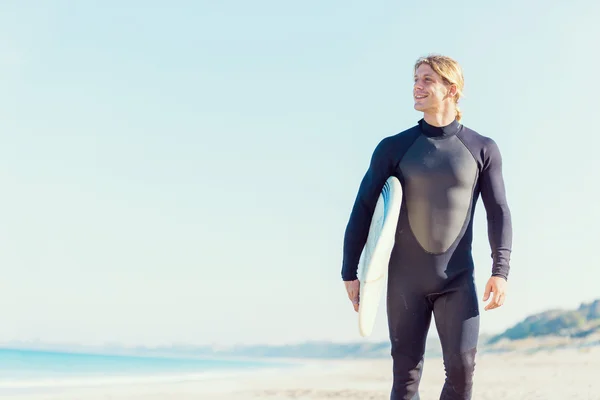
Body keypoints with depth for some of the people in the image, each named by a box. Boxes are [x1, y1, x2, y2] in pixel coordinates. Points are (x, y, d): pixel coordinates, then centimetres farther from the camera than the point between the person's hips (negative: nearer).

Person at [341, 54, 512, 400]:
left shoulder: (482, 149, 2)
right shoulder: (394, 148, 2)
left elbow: (498, 212, 1)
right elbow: (363, 210, 2)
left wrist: (501, 270, -11)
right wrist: (350, 273, -3)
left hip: (458, 280, 0)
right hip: (405, 281, 0)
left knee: (462, 368, -9)